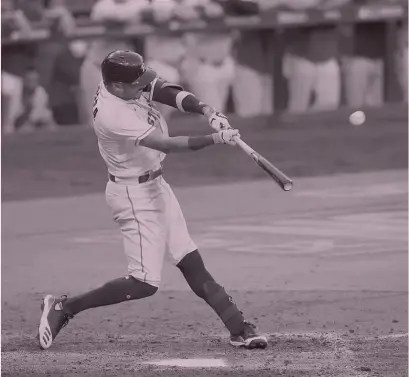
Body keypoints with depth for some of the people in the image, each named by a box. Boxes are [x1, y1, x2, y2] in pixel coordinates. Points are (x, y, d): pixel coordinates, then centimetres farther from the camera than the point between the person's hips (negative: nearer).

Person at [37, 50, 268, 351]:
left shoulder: (129, 85, -5)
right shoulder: (112, 115, -30)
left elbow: (168, 92, -11)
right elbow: (167, 145, -31)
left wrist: (207, 111, -27)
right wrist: (217, 139, -32)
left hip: (154, 185, 9)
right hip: (134, 194, -9)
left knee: (192, 264, 9)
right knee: (145, 283, -7)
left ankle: (238, 328, 10)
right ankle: (64, 307, 3)